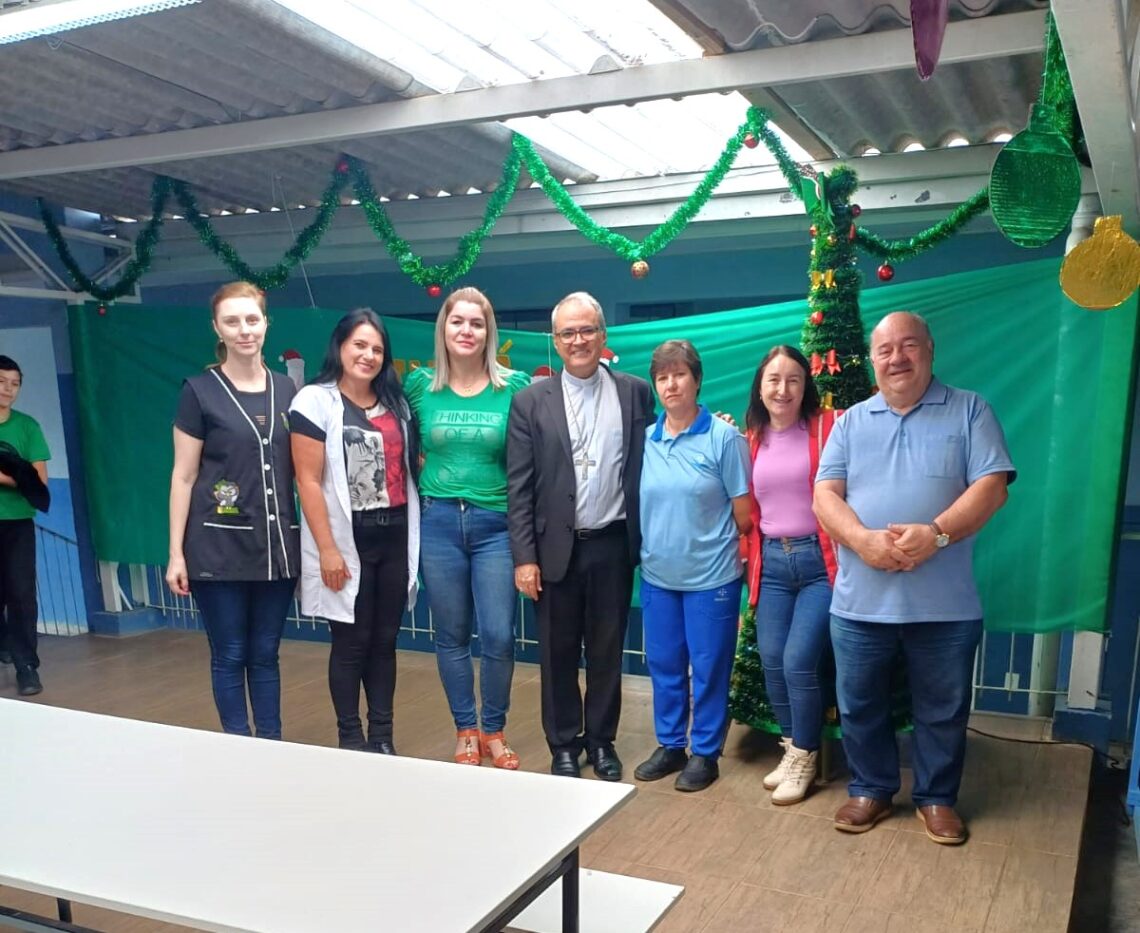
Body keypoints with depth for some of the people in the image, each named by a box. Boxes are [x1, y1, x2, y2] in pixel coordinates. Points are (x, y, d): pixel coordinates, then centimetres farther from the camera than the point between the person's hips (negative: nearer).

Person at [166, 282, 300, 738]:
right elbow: (183, 475, -2)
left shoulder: (286, 388, 8)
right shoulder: (199, 390, -2)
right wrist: (176, 552, -7)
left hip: (277, 543, 3)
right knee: (229, 655, 5)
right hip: (219, 545, -3)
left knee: (266, 653, 12)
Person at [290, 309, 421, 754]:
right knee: (352, 642, 4)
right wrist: (328, 549, -15)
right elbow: (309, 481, -11)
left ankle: (383, 736, 20)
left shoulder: (395, 402, 12)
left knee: (385, 640, 10)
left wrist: (414, 536, 6)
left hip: (394, 538, 5)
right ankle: (350, 738, 19)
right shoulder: (315, 400, -5)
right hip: (348, 540, -5)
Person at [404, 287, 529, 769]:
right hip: (438, 522, 1)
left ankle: (493, 729, 22)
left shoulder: (515, 386, -3)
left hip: (496, 524, -1)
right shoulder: (420, 384, 2)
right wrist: (428, 480, 3)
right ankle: (465, 729, 28)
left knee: (499, 636, 0)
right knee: (451, 636, 10)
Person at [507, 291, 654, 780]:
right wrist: (524, 556, -7)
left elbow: (646, 468, 4)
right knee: (559, 654, 10)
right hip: (557, 547, -1)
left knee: (607, 651, 12)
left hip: (613, 544, 1)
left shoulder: (636, 392, 2)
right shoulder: (531, 401, -1)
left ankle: (602, 740, 29)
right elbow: (519, 486, -3)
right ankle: (563, 744, 26)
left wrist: (645, 539, 0)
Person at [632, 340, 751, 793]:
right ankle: (670, 745, 31)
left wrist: (711, 544, 2)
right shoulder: (644, 439, 2)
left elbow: (743, 513, -5)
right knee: (663, 665, 14)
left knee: (708, 668, 7)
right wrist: (657, 544, 8)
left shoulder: (724, 437, -10)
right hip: (657, 574, 4)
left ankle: (705, 753, 23)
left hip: (711, 575, -4)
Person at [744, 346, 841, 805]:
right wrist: (748, 556, 10)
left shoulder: (827, 427, -5)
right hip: (771, 562, 4)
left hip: (819, 560, -4)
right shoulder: (750, 439, 9)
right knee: (772, 662, 5)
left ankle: (805, 756, 13)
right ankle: (793, 747, 27)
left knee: (799, 662, -8)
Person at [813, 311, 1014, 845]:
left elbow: (991, 487, -7)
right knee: (858, 705, 12)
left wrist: (936, 533, -22)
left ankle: (937, 797, 31)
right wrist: (862, 539, -19)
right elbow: (825, 494, 0)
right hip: (860, 599, 2)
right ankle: (871, 790, 31)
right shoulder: (852, 421, 9)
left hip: (944, 603, -2)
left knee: (943, 710, 12)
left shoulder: (969, 411, 3)